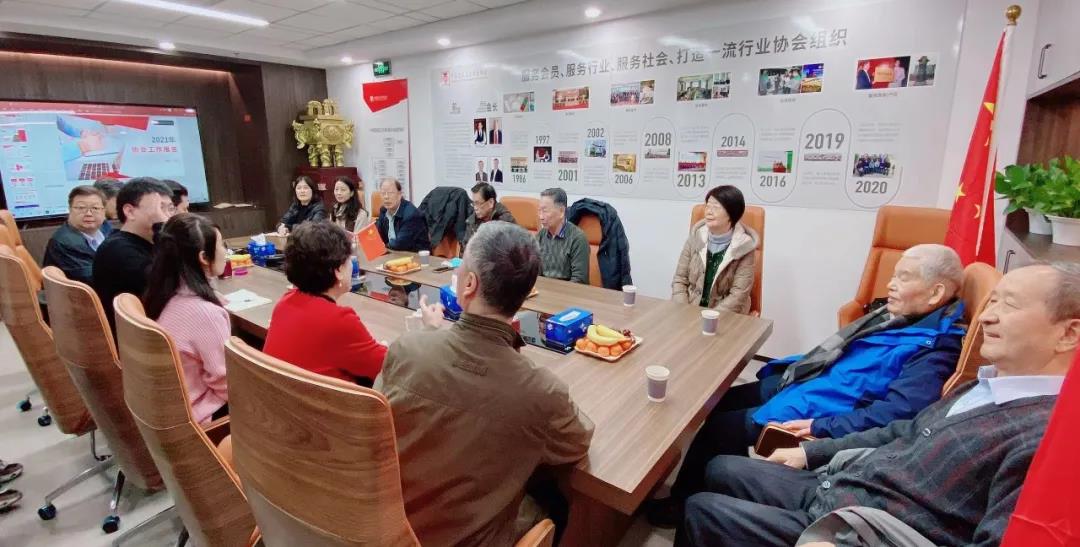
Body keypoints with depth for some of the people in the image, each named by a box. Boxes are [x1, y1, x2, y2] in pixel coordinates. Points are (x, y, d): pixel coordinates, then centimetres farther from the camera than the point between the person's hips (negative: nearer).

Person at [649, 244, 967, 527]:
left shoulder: (933, 351, -17)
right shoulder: (899, 316, 11)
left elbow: (896, 413, -29)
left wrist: (820, 429, -30)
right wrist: (791, 369, 10)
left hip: (810, 410, -9)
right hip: (796, 383, 10)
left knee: (716, 427, -9)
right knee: (716, 404, 9)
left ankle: (682, 504, 14)